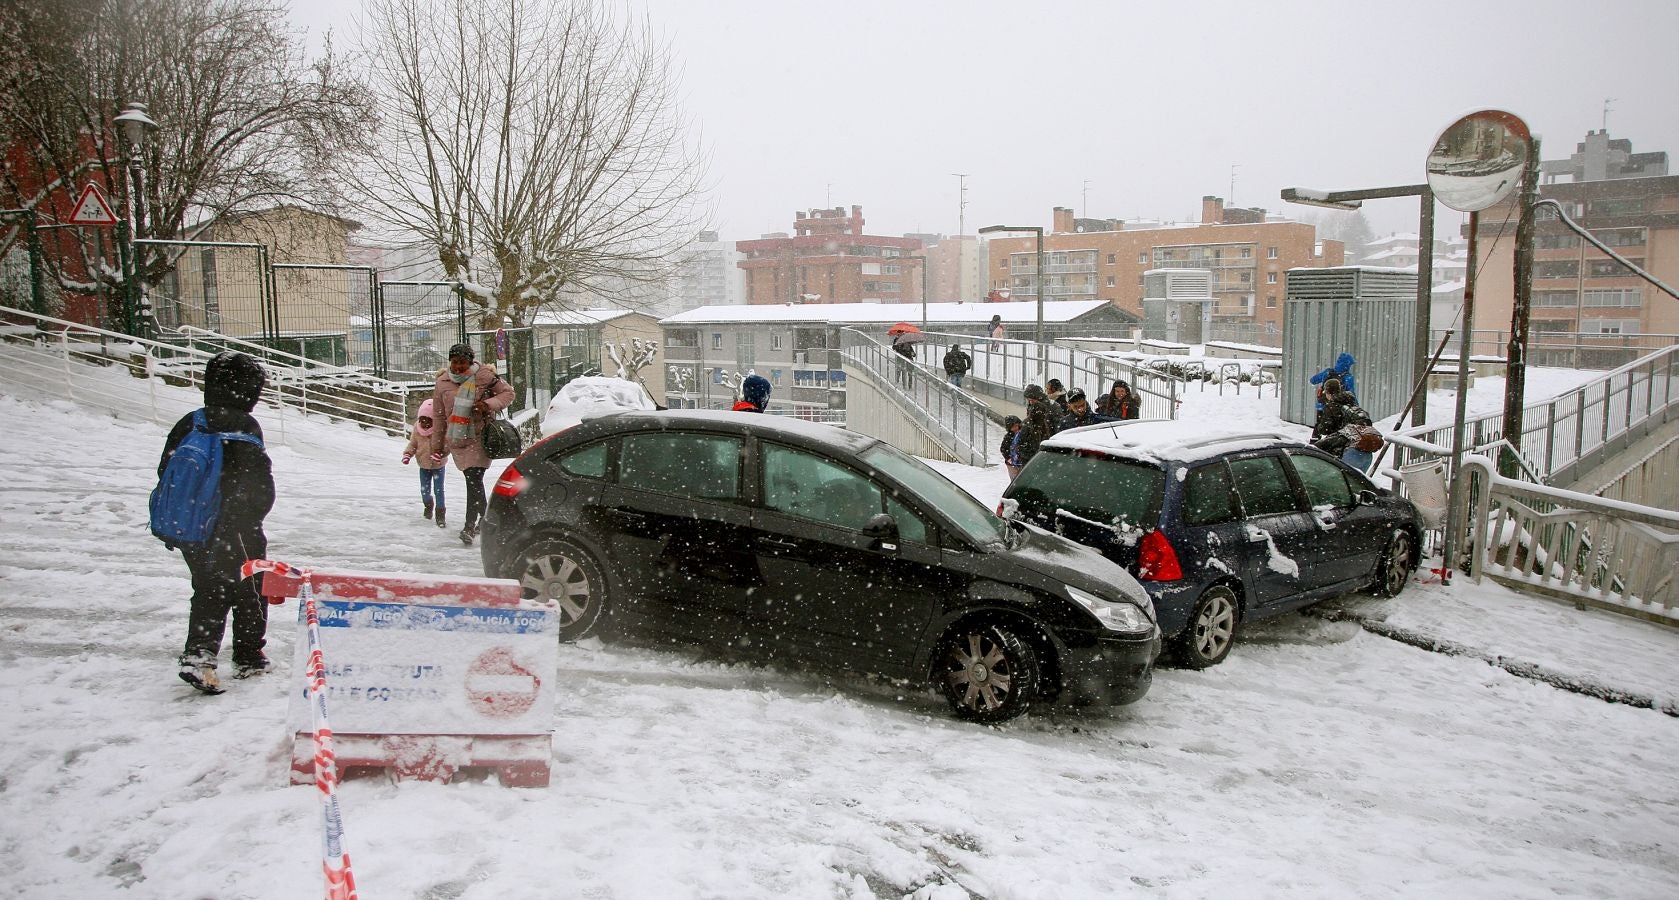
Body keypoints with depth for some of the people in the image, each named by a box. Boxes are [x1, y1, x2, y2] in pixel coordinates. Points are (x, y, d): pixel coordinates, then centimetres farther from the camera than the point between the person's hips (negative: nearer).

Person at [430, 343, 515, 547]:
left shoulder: (484, 376, -5)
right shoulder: (442, 383, 5)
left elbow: (508, 393, 2)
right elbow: (439, 417, 12)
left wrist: (489, 404, -17)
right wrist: (437, 445, 14)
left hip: (479, 438, -4)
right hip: (456, 440, 4)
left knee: (474, 480, -15)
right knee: (472, 481, 10)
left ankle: (470, 527, -16)